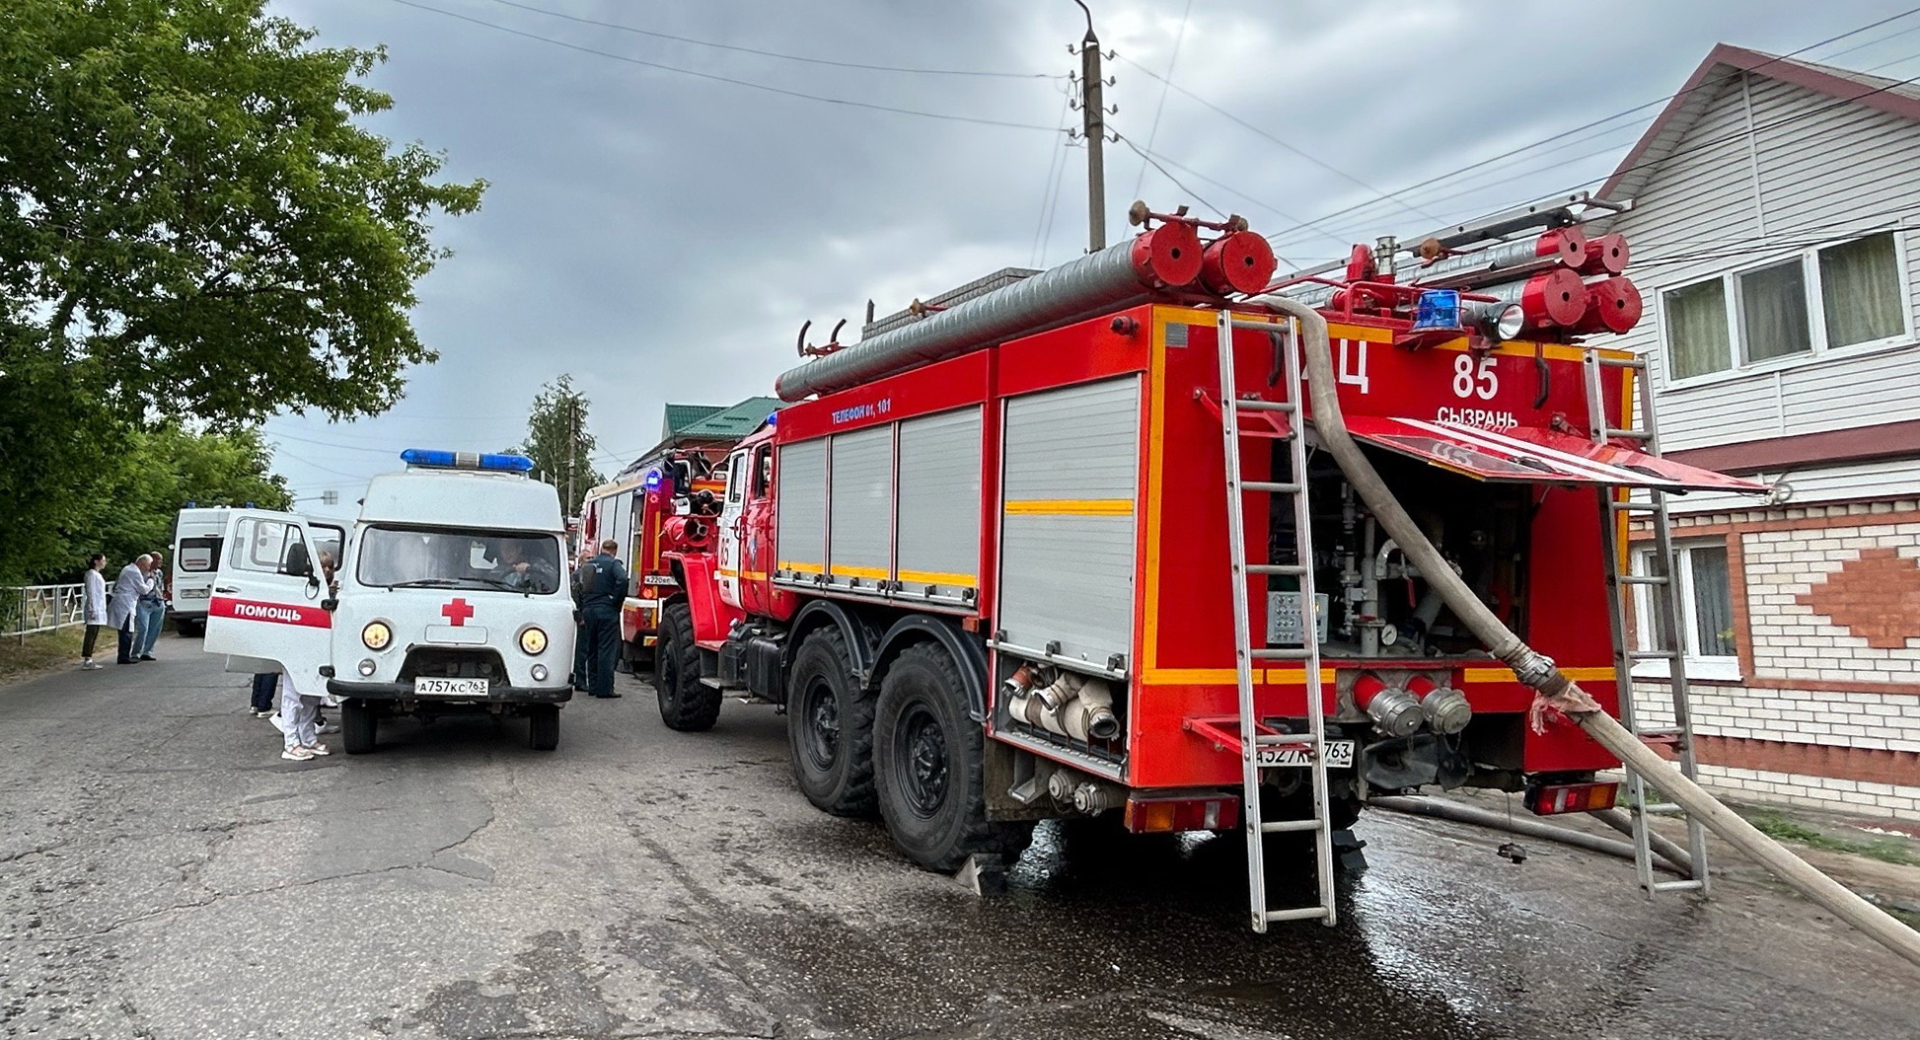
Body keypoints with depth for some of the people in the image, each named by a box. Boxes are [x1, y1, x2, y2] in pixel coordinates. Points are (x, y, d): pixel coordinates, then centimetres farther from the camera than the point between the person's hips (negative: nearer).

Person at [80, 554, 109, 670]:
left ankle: (88, 659, 12)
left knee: (94, 634, 9)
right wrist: (93, 609, -19)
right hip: (94, 608, -10)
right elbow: (91, 593, -15)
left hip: (99, 608, 10)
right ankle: (87, 660, -11)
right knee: (91, 634, -10)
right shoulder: (91, 574, -9)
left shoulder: (97, 574, 19)